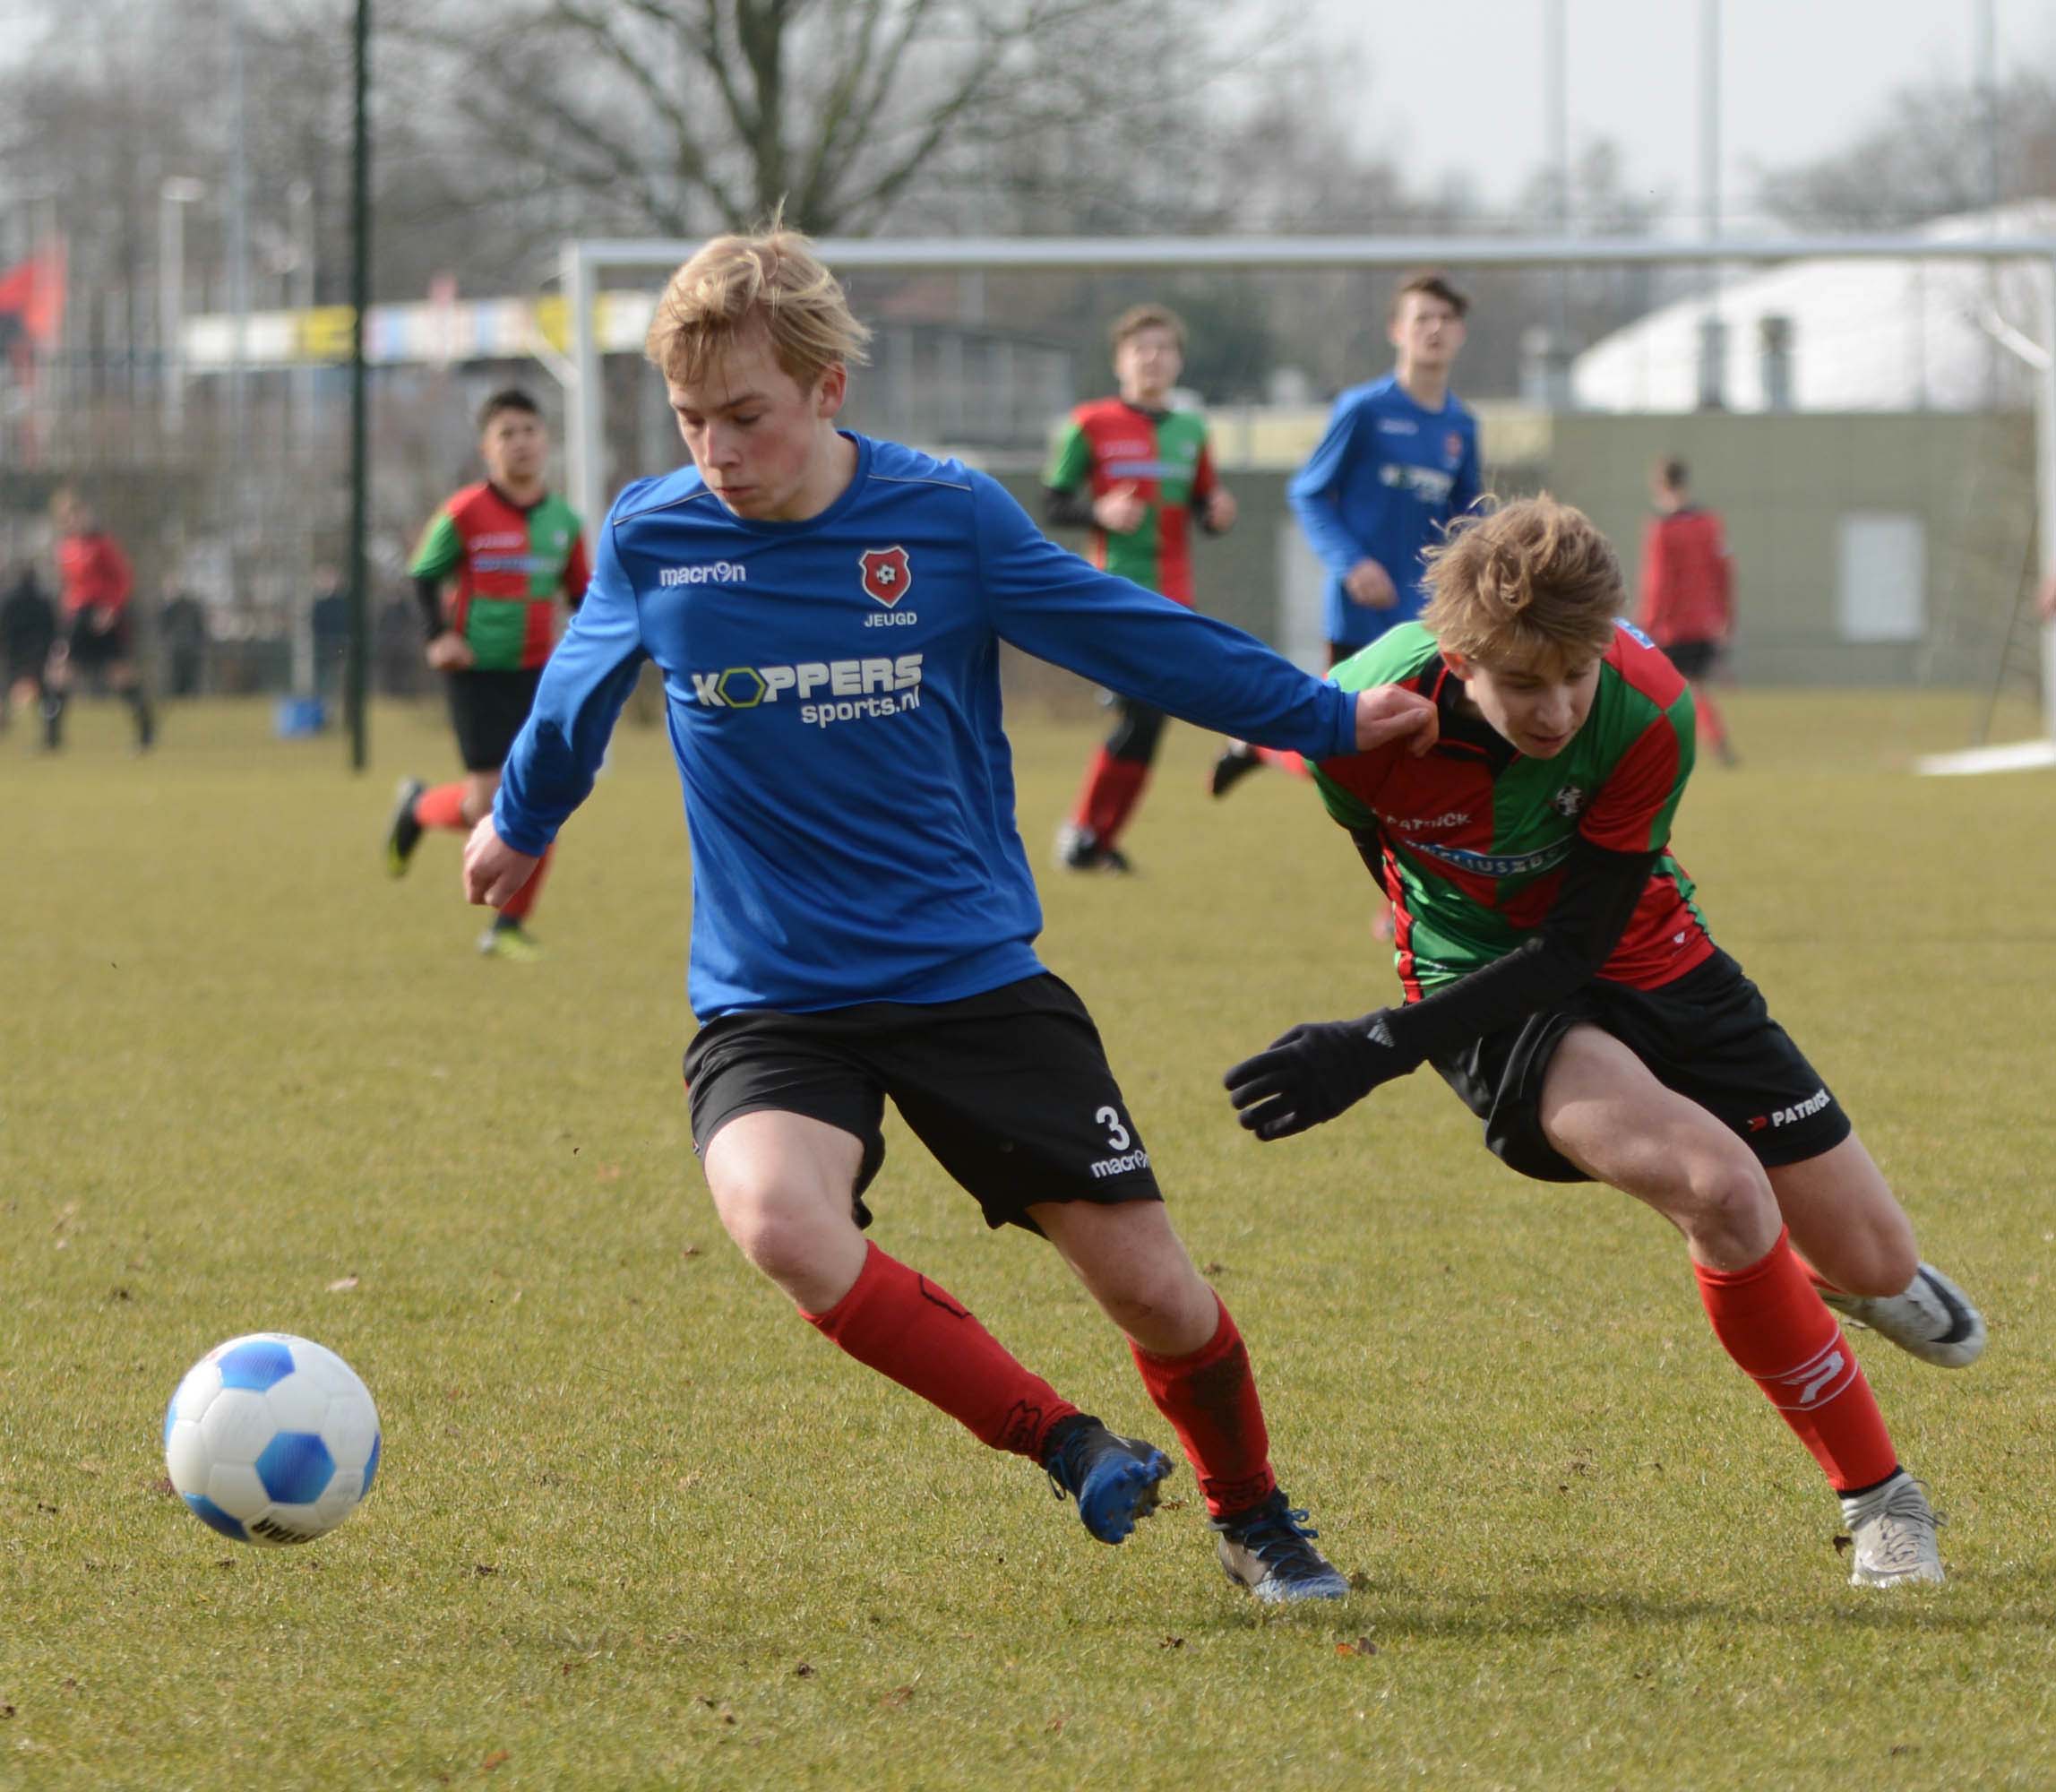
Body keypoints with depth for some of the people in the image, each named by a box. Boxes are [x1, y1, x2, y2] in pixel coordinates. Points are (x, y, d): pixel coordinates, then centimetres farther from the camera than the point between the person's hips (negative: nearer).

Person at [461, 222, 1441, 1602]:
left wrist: (1327, 719, 12)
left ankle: (1254, 1516, 29)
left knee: (1150, 1282, -2)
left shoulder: (948, 517, -6)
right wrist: (520, 825, 34)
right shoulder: (647, 541, -3)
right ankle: (1061, 1443, -15)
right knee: (776, 1217, -31)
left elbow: (1140, 639, 6)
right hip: (769, 1000, 0)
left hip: (974, 973, 0)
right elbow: (580, 699, 18)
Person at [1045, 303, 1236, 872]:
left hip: (1172, 599, 5)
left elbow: (1202, 508, 20)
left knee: (1148, 725, 1)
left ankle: (1099, 837, 14)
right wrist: (1101, 513, -17)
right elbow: (1053, 506, 1)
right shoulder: (1091, 426, -1)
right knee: (1139, 718, -15)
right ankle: (1084, 832, -1)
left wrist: (1218, 514, -3)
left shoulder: (1190, 431, 13)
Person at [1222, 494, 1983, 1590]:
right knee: (1718, 1185, -30)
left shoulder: (1648, 711, -29)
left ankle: (1854, 1280, 51)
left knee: (1872, 1260, 7)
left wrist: (1382, 1048, -34)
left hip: (1645, 958, 2)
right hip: (1486, 985, -2)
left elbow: (1578, 944, -25)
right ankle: (1878, 1498, -10)